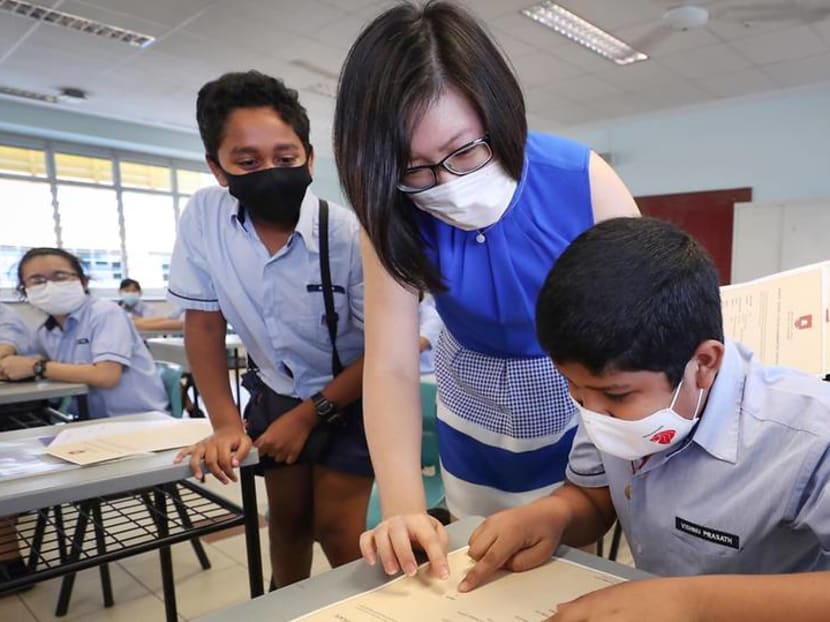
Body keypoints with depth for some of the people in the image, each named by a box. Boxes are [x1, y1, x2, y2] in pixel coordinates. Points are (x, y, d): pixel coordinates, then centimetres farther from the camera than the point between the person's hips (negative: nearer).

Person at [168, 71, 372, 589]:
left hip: (349, 399, -3)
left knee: (334, 529, -1)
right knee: (286, 518, 18)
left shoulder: (351, 237, -28)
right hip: (275, 393, 4)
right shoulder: (204, 217, -18)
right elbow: (204, 320, -7)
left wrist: (309, 415, -14)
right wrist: (226, 424, -11)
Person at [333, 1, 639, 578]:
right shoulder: (394, 215, -19)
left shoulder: (584, 181, -25)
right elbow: (391, 365, -26)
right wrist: (403, 506, -39)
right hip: (475, 434, 2)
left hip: (585, 421, -1)